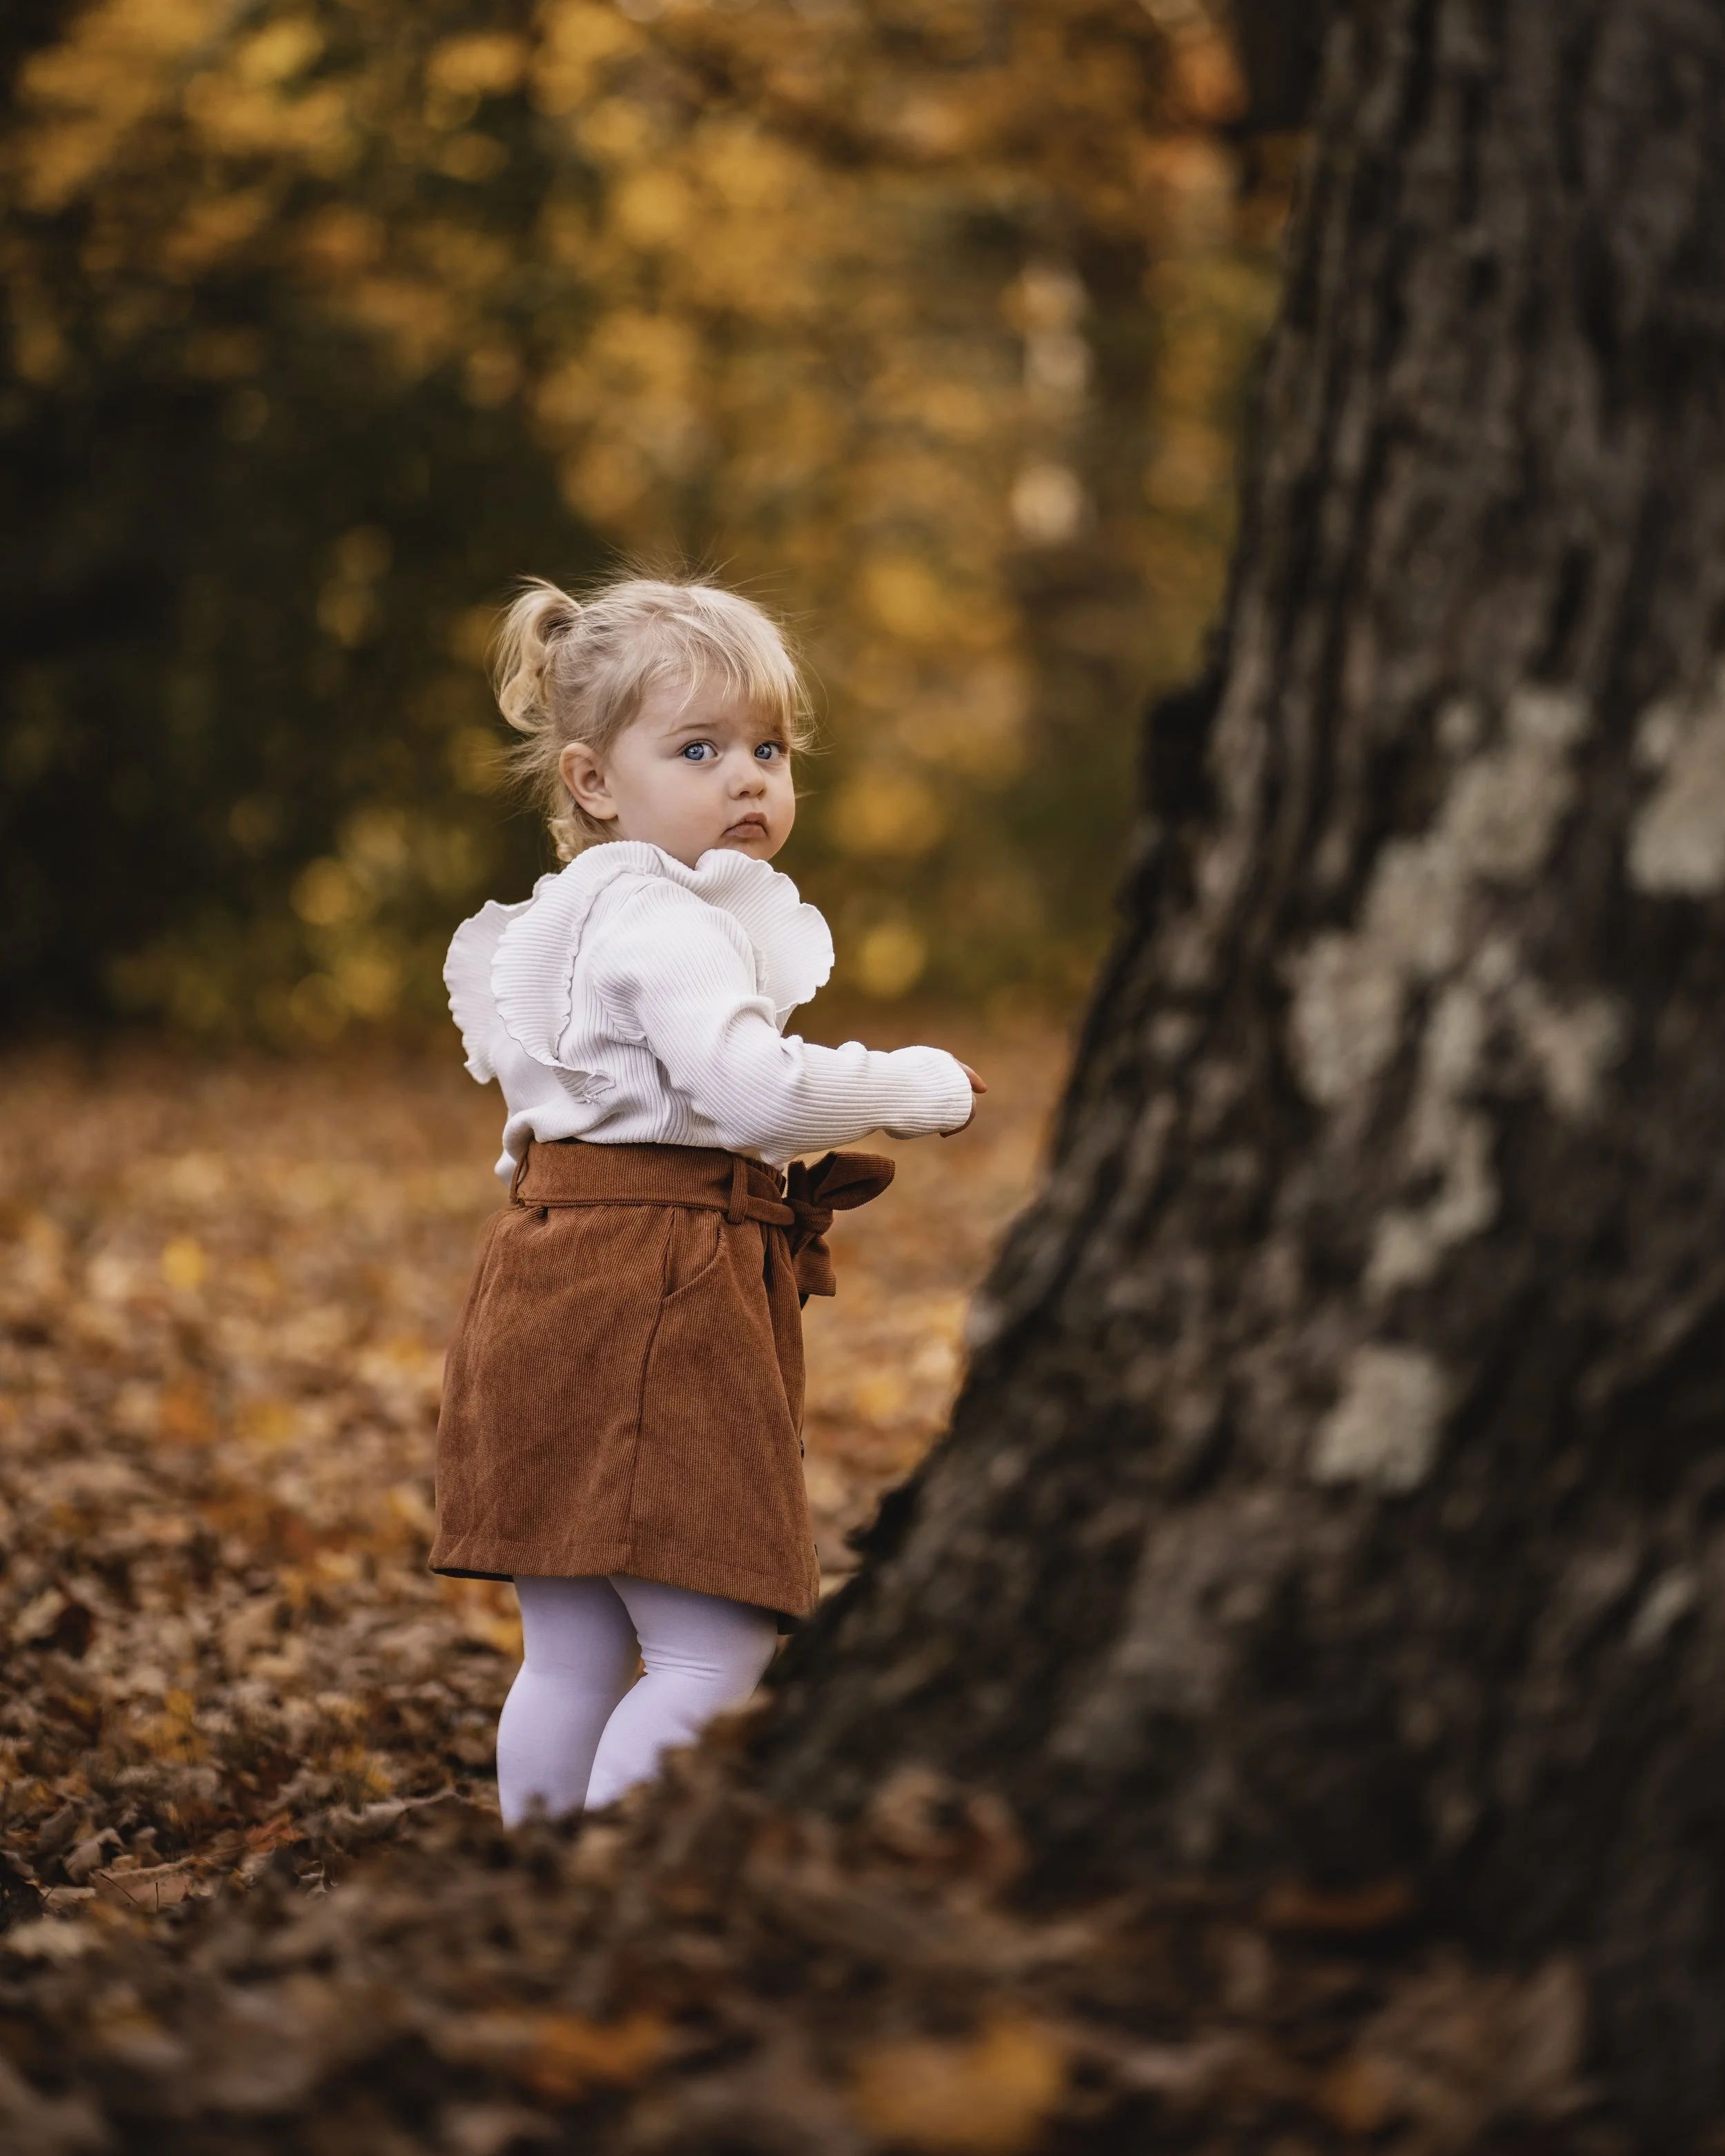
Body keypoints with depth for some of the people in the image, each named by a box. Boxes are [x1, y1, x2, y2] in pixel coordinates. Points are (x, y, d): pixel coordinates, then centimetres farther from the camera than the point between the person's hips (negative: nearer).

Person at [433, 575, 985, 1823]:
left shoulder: (590, 919, 20)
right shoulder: (663, 923, -13)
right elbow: (758, 1090, -25)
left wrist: (790, 1194, 17)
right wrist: (927, 1088, -11)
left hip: (562, 1287, 11)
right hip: (653, 1307, -11)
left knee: (573, 1653, 14)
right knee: (716, 1648, -9)